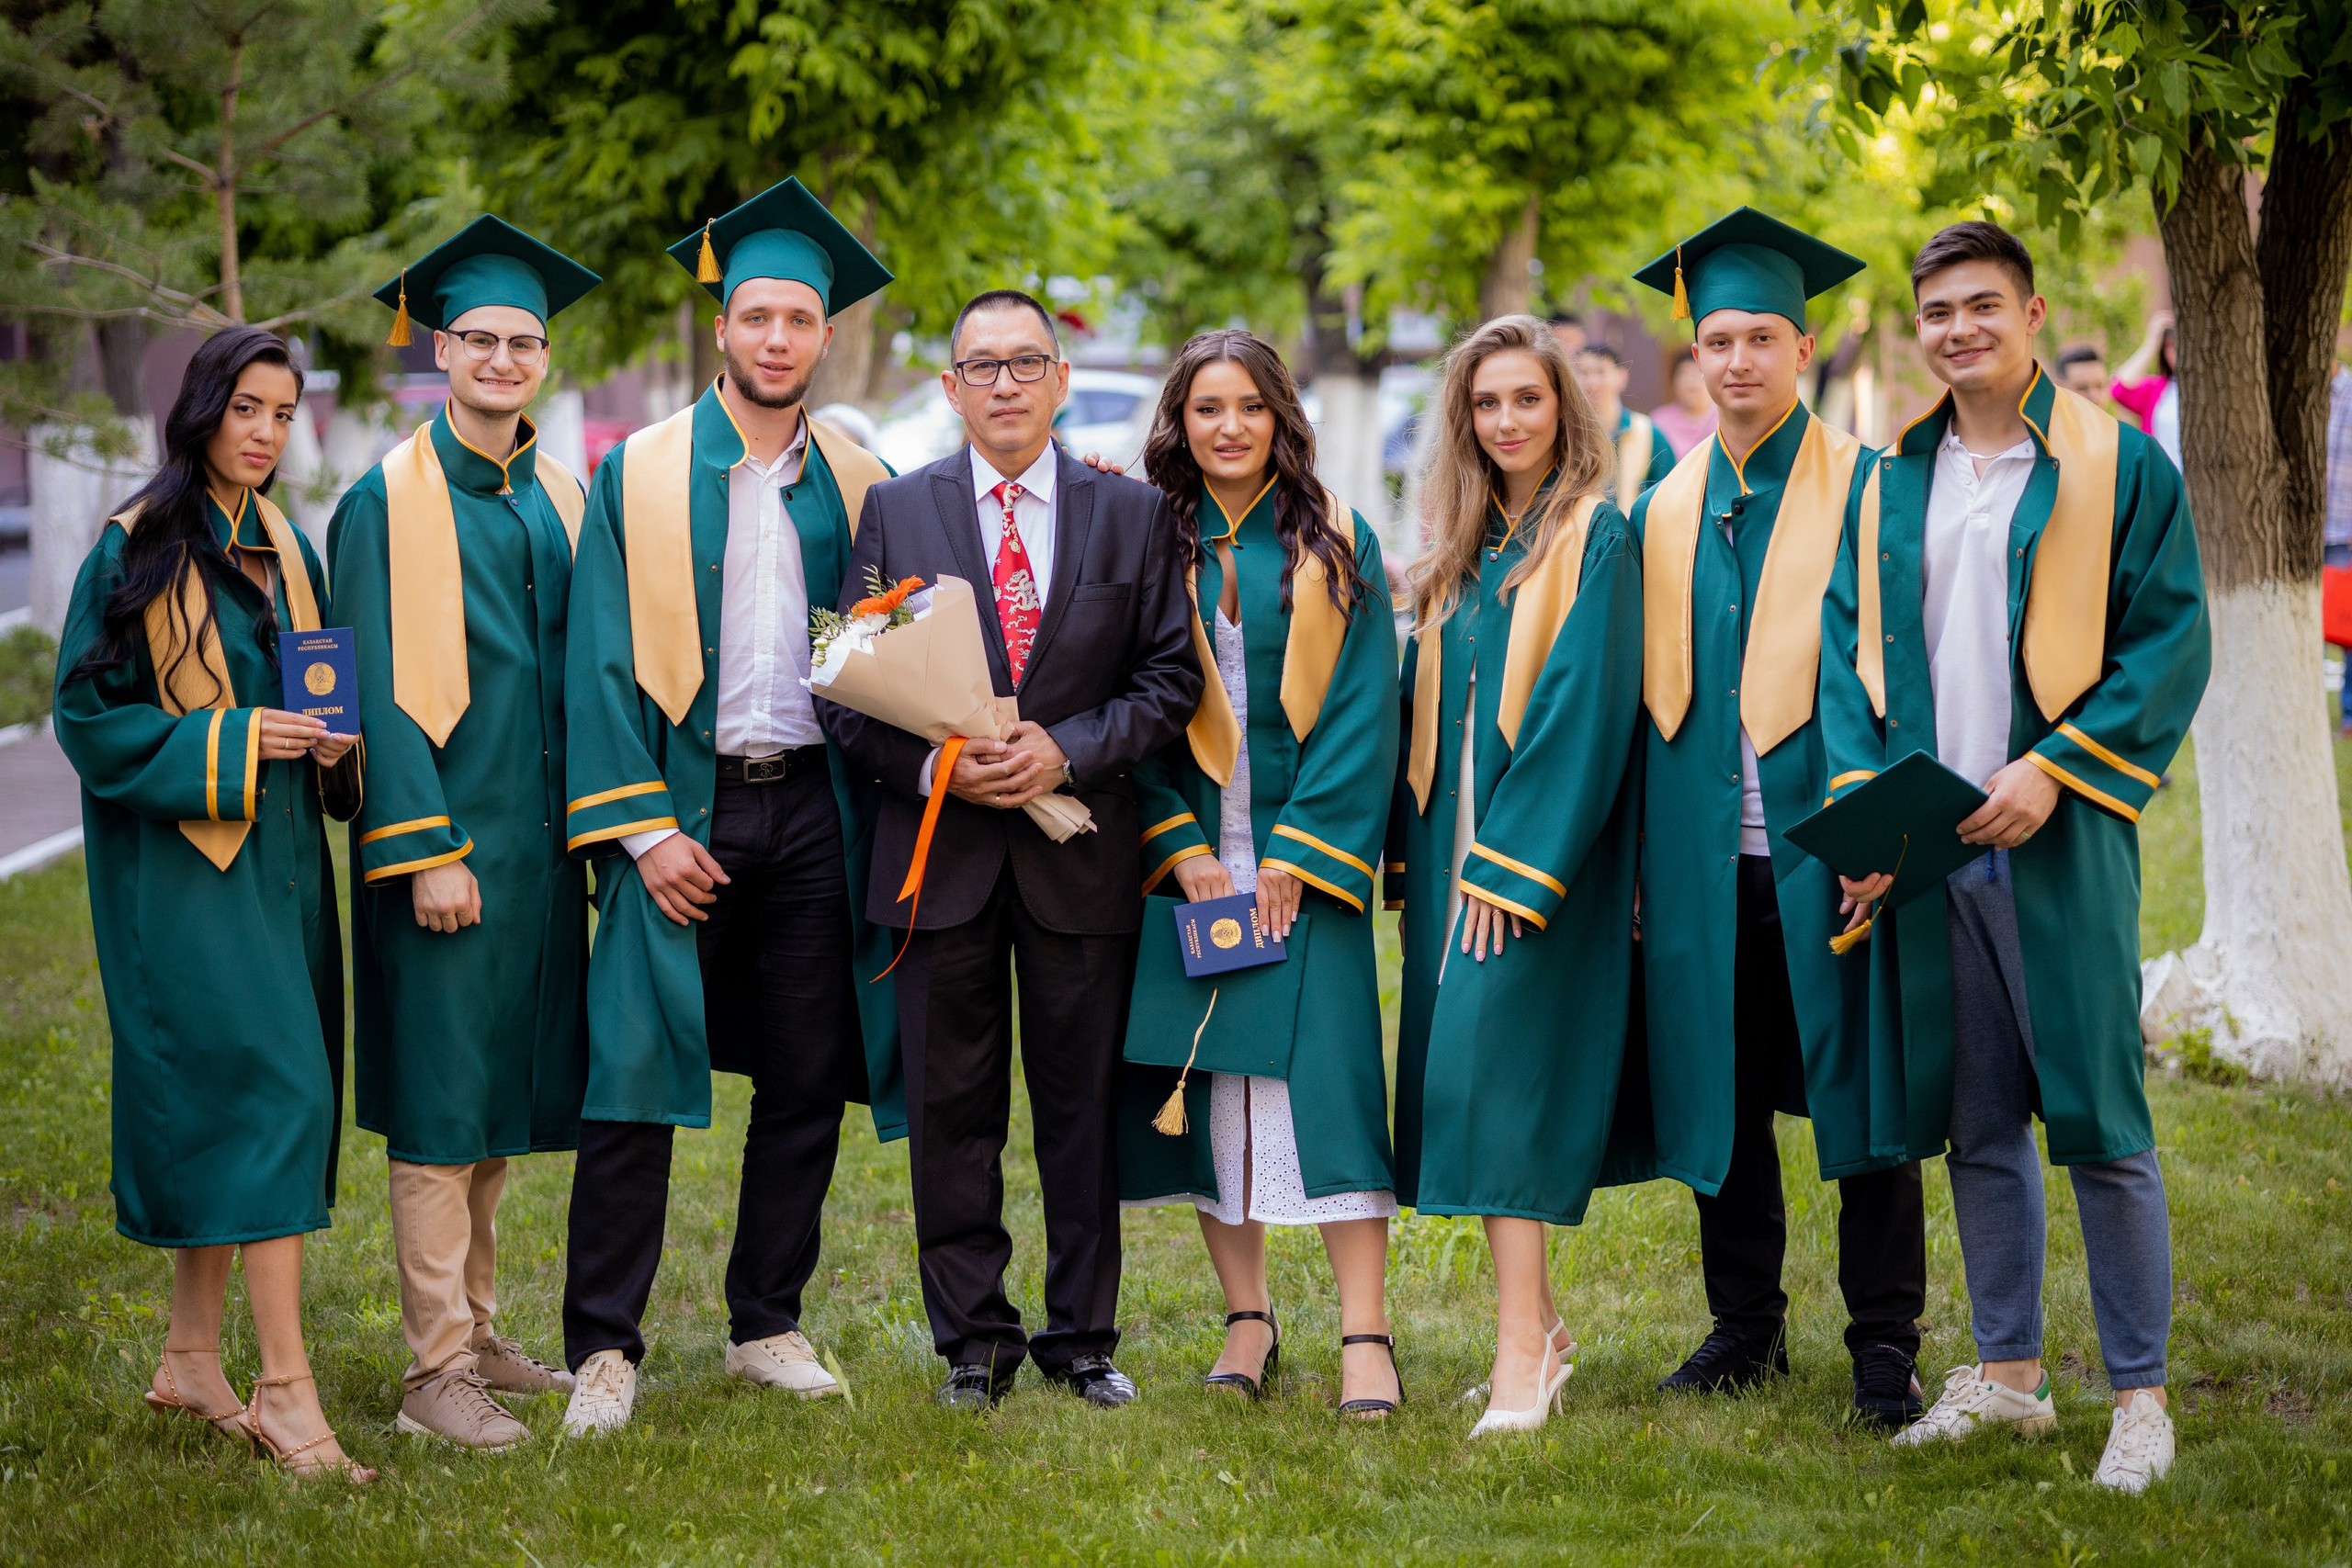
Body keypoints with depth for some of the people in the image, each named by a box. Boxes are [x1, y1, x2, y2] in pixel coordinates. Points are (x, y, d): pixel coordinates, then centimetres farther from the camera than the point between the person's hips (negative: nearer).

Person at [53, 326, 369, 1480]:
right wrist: (226, 744, -19)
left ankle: (191, 1359, 20)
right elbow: (88, 712, -9)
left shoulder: (286, 551, 13)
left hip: (274, 855, 7)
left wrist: (328, 739, -1)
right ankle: (283, 1386, -16)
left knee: (222, 1104, 10)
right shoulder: (137, 549, -7)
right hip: (180, 855, -7)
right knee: (273, 1091, -15)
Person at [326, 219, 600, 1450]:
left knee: (500, 1095, 13)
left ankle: (475, 1335, 23)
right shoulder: (389, 502, -6)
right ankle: (436, 1372, -1)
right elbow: (381, 691, -11)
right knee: (440, 1104, -5)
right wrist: (424, 849, -17)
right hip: (447, 839, -6)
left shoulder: (560, 500, 12)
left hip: (539, 838, 6)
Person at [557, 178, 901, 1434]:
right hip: (680, 810, -3)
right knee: (634, 1079, -6)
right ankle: (604, 1350, 0)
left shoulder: (859, 484, 10)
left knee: (808, 1083, 5)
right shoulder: (638, 474, 2)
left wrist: (881, 806, -2)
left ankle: (767, 1326, 18)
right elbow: (604, 660, -2)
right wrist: (642, 829, -10)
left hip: (814, 808, 3)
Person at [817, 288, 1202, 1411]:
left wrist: (1067, 750, -12)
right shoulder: (895, 512, 5)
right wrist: (933, 766, -13)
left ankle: (1083, 1337, 16)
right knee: (951, 1109, 4)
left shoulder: (1132, 515, 6)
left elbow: (1170, 677, 3)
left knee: (1083, 1105, 6)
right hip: (941, 849, 0)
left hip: (1082, 854, 0)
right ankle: (972, 1341, 14)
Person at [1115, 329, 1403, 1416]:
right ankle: (1246, 1317, 13)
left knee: (1322, 1074, -10)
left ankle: (1365, 1335, -10)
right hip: (1184, 861, 2)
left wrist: (1298, 852, -10)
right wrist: (1181, 847, -9)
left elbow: (1363, 707, -1)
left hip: (1305, 851, -2)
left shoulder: (1336, 546, 4)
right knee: (1208, 1081, 2)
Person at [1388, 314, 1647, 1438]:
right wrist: (1416, 855, 9)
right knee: (1463, 1074, 7)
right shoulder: (1463, 548, 14)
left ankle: (1521, 1349, -15)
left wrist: (1513, 863, -18)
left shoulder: (1594, 538, -7)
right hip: (1451, 842, 7)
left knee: (1495, 1064, -15)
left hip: (1542, 846, -7)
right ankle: (1538, 1324, 16)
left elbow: (1586, 709, -14)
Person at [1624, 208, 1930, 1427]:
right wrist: (1633, 854, 8)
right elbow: (1647, 694, 14)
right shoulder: (1663, 514, 12)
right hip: (1703, 861, 4)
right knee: (1720, 1099, 10)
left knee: (1859, 1091, 0)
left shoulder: (1862, 490, -1)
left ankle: (1883, 1341, 8)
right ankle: (1747, 1325, 22)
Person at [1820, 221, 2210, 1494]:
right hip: (1925, 844, 4)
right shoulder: (1891, 483, 13)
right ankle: (2006, 1374, 21)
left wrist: (2053, 770, -15)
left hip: (2059, 844, -4)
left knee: (2097, 1121, -4)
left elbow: (2172, 643, -5)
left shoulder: (2116, 468, -1)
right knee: (1974, 1123, 10)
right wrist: (1859, 793, -3)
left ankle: (2139, 1394, 4)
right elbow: (1849, 643, 13)